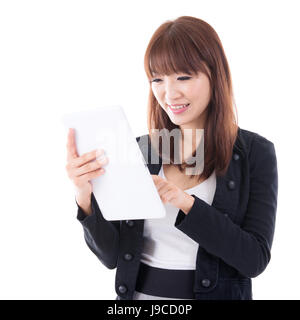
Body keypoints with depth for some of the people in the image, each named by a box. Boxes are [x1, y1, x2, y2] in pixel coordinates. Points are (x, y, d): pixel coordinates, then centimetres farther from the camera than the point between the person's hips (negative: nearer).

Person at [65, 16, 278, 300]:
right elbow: (112, 255, -6)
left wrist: (187, 203, -25)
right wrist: (85, 198, -22)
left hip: (217, 291, -1)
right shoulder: (137, 151, -4)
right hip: (138, 292, 2)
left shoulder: (255, 152, -9)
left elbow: (255, 260, -15)